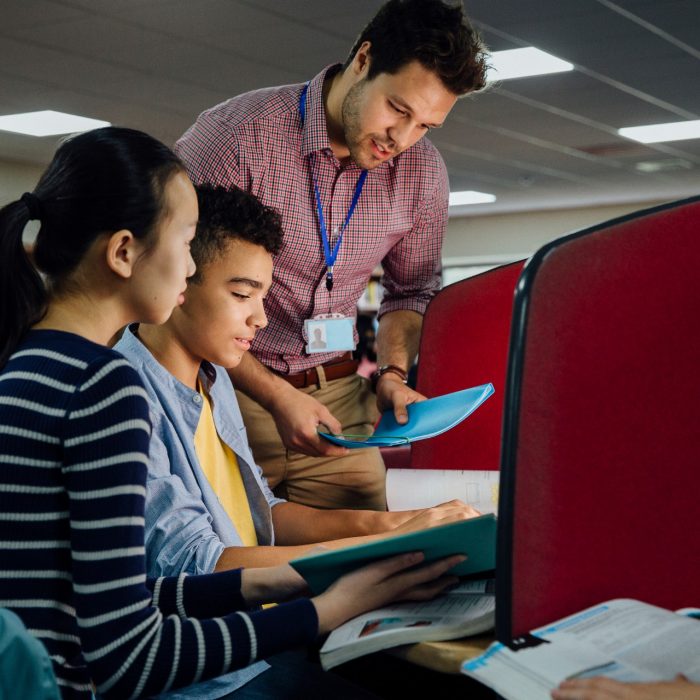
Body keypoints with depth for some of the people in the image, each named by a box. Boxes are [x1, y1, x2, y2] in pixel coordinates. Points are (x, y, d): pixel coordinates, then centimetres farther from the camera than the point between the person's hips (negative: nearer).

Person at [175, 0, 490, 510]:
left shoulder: (422, 173, -1)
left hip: (336, 395, 5)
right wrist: (277, 396, -21)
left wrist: (392, 374, -3)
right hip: (228, 389, -4)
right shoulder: (237, 135, -18)